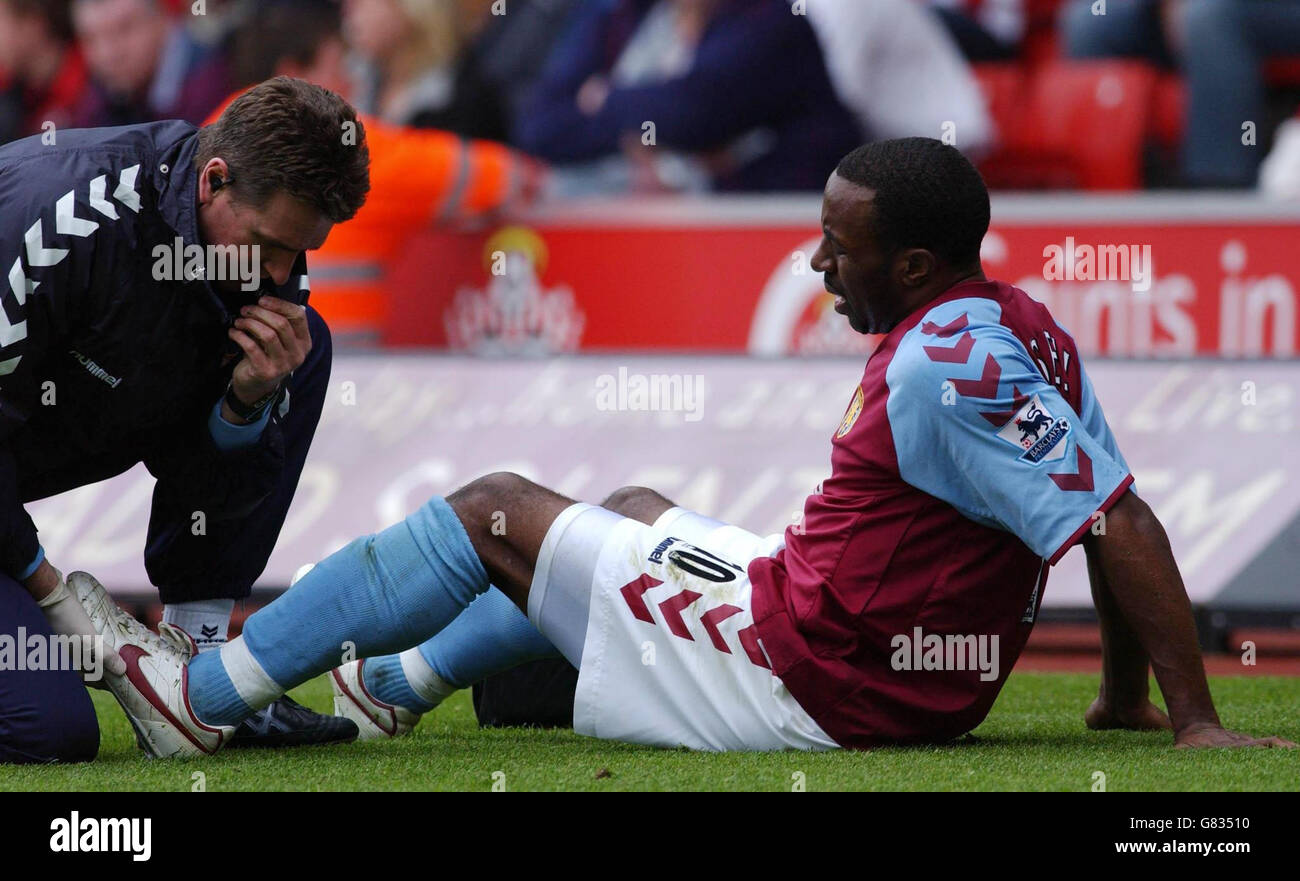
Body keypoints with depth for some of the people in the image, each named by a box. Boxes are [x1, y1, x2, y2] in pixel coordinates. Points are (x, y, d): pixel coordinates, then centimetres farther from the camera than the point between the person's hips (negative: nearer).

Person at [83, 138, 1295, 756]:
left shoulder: (942, 370, -26)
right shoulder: (1025, 327, 3)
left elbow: (1120, 520, -31)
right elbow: (1111, 510, 9)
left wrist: (1197, 717, -28)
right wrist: (1127, 694, 17)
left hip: (802, 683, -10)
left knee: (492, 511, 3)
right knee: (625, 509, 33)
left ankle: (206, 693, 11)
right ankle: (396, 683, 46)